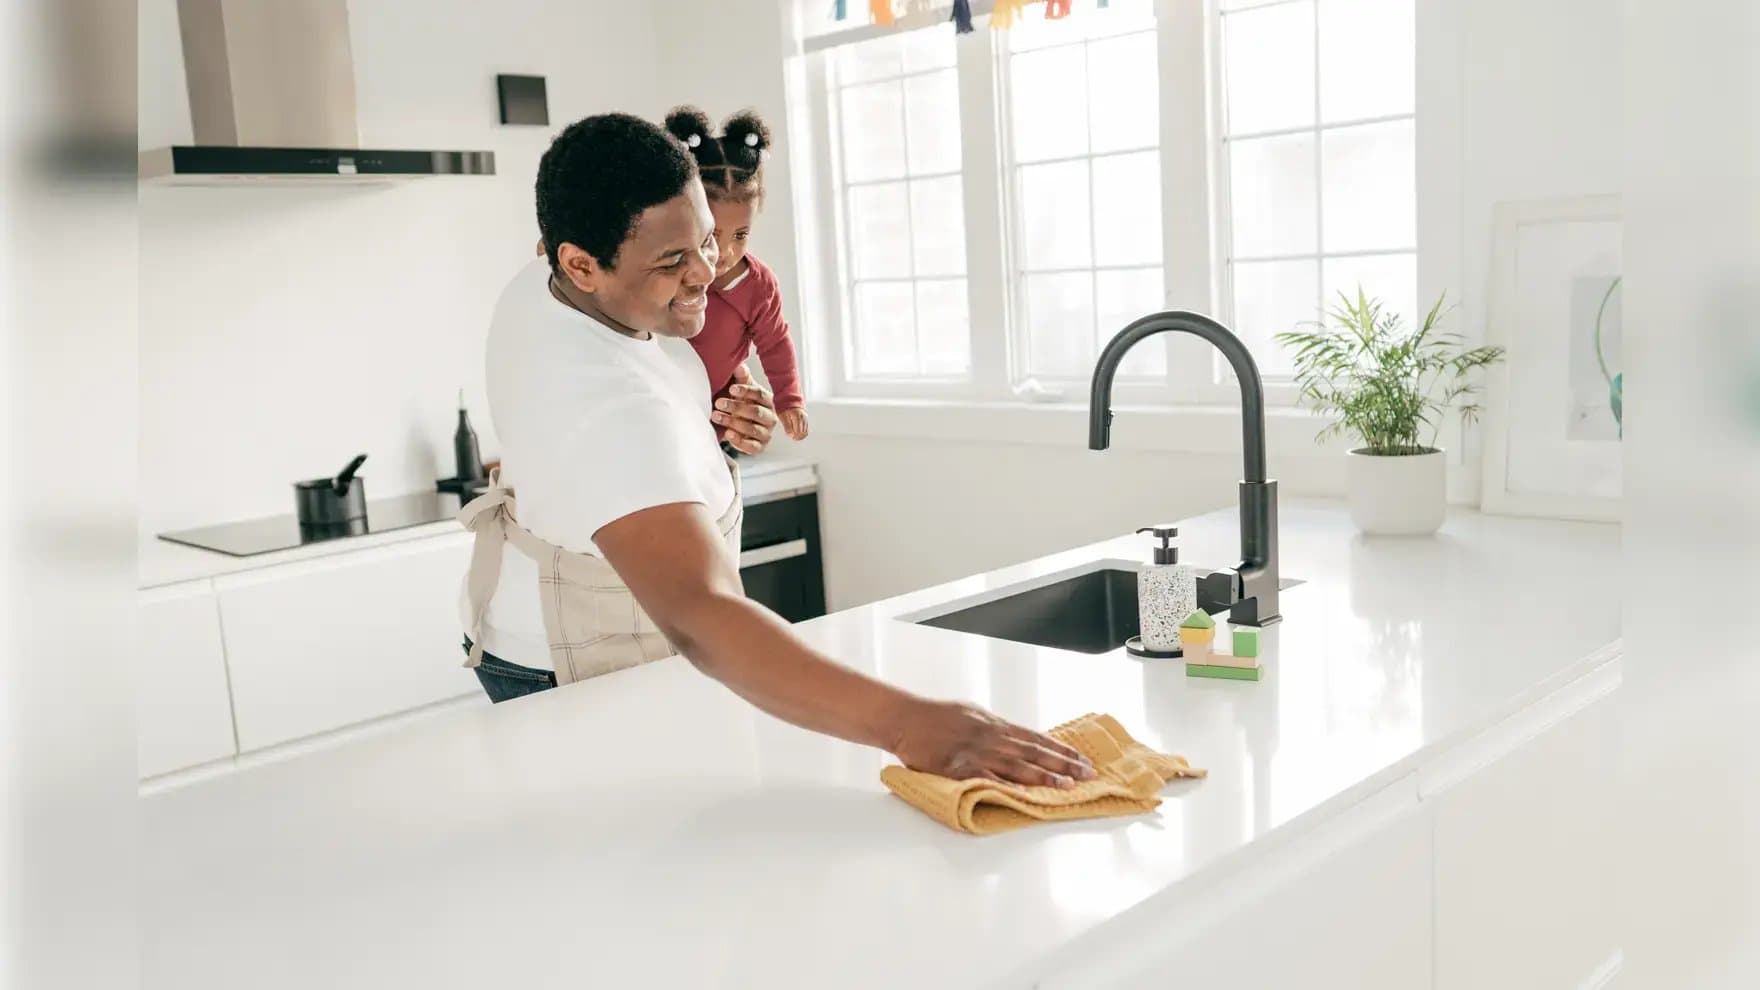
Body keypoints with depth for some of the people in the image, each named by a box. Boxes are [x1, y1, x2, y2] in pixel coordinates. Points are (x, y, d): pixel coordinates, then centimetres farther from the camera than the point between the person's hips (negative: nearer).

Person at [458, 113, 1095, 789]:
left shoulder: (537, 286, -9)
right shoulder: (608, 407, -40)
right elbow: (698, 617, -54)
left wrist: (706, 430, -8)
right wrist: (909, 724, -63)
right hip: (580, 680, -9)